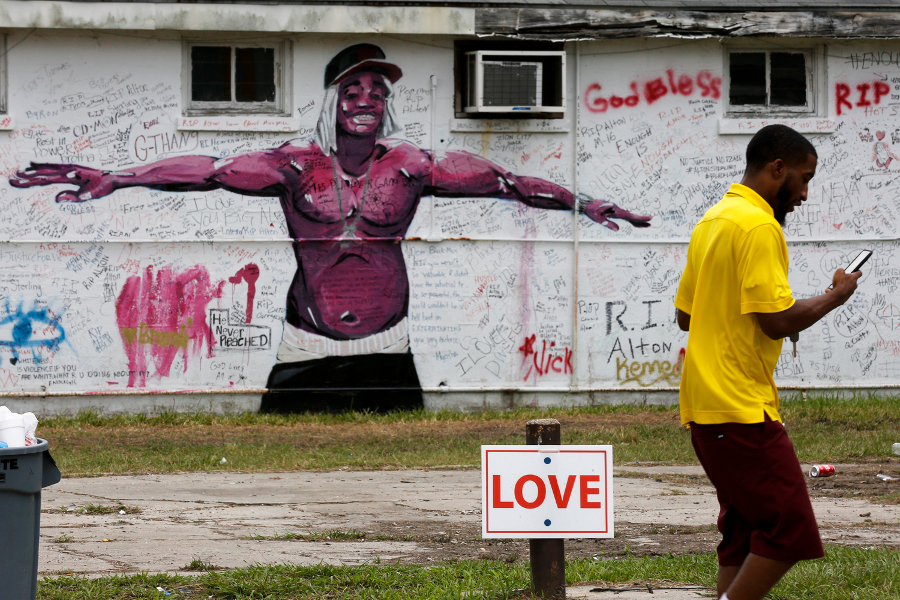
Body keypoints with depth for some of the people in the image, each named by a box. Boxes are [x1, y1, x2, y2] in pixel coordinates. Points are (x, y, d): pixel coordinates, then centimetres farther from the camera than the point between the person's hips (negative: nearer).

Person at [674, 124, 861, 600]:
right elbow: (778, 320, -20)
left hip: (705, 403, 10)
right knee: (789, 529, -8)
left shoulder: (712, 219, 17)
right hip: (742, 408, -10)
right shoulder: (759, 225, -14)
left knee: (746, 531, 13)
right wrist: (836, 295, -5)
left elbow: (685, 314, 22)